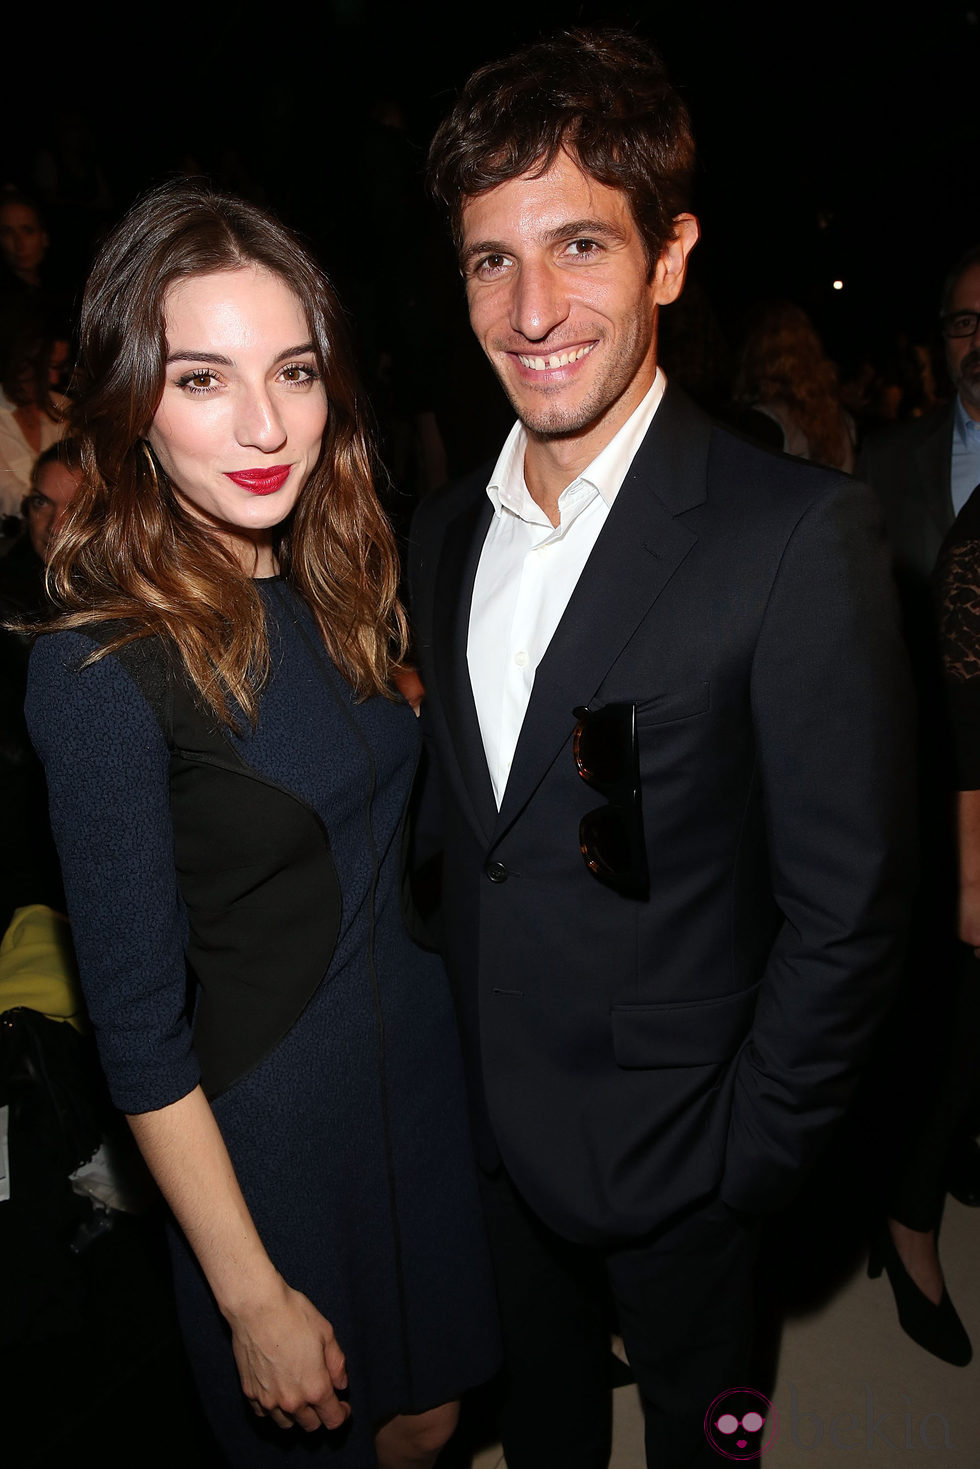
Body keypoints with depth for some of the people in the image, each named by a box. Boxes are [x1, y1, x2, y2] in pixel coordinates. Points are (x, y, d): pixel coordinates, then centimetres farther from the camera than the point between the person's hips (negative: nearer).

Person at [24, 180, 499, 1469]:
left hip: (429, 1063, 6)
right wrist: (253, 1300, -12)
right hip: (275, 1126, -6)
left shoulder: (339, 581, -2)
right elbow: (138, 1031, -18)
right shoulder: (103, 667, -23)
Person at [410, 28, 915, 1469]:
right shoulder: (442, 529, -1)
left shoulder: (803, 536, -22)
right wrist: (445, 1047, 5)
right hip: (490, 1119, 5)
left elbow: (846, 907, -18)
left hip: (668, 1135, -4)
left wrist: (748, 1150, -13)